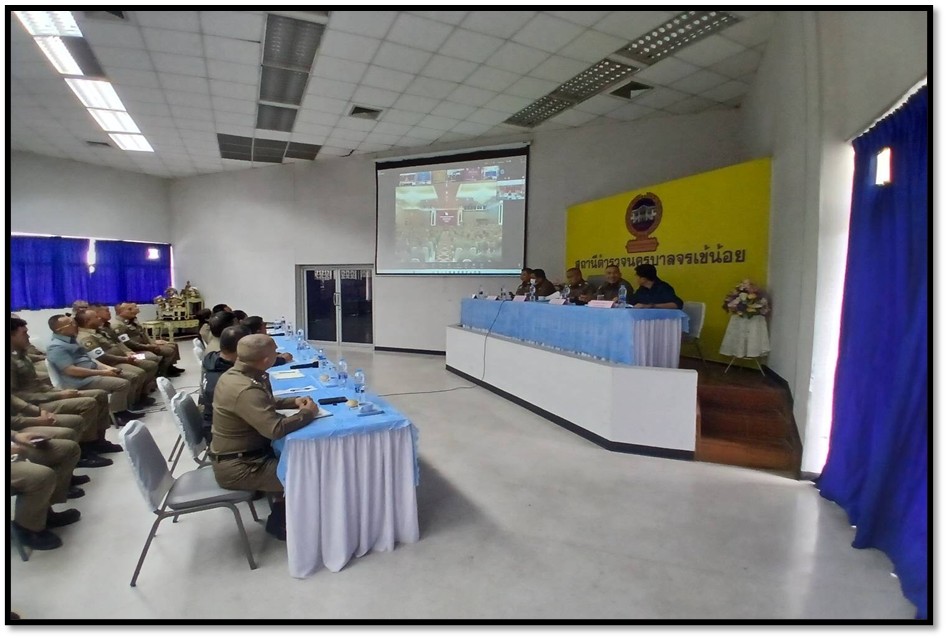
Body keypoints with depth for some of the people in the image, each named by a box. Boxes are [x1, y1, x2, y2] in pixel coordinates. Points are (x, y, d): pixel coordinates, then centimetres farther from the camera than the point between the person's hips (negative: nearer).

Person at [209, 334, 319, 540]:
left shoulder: (234, 374, 0)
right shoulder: (245, 390, -32)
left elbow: (264, 404, 16)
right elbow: (276, 429, -39)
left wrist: (293, 402, 1)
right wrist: (307, 412, -22)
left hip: (236, 454, 10)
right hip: (236, 467, -9)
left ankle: (283, 510, 26)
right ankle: (279, 524, 16)